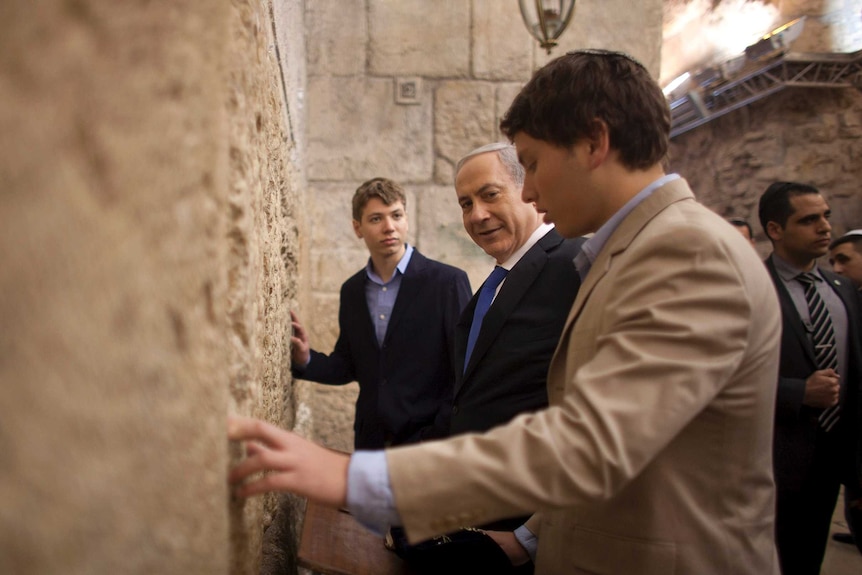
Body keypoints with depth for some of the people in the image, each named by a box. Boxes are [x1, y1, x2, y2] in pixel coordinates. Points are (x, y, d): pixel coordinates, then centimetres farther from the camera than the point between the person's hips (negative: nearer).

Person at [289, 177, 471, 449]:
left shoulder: (448, 281, -9)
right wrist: (306, 360, -6)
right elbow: (347, 366, 12)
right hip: (370, 441, 4)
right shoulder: (351, 290, 6)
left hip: (429, 440, -4)